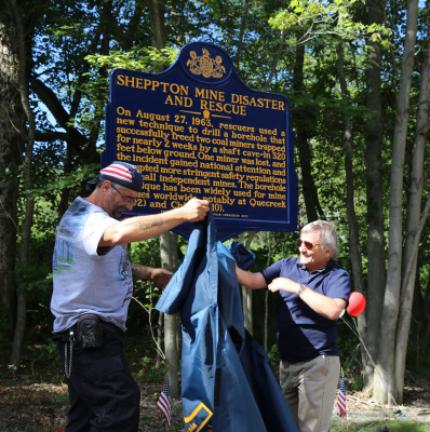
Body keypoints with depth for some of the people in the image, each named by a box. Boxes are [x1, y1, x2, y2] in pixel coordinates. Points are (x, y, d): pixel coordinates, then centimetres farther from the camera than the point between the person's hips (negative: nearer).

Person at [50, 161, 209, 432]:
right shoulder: (88, 219, -15)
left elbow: (107, 264, 31)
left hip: (89, 331, 11)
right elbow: (121, 232, -39)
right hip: (89, 331, -11)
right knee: (121, 403, -20)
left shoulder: (83, 217, 19)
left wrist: (148, 273, 15)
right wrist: (182, 214, -40)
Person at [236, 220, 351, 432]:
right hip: (287, 362, 6)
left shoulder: (337, 276, -9)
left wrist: (296, 287, -20)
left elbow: (333, 310, -25)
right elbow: (253, 280, 4)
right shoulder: (287, 265, 8)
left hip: (317, 363, -6)